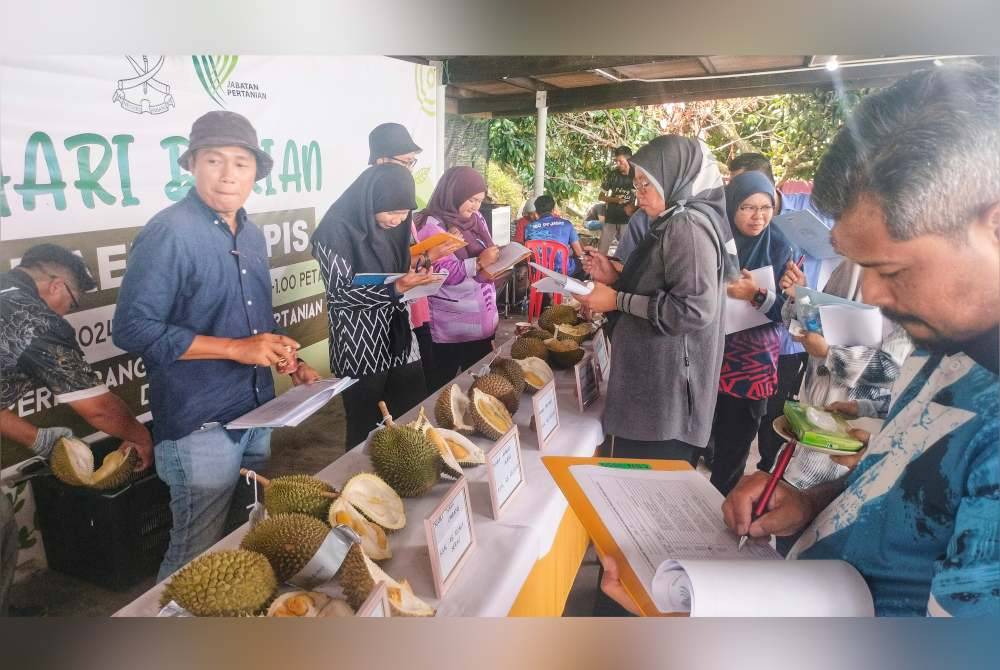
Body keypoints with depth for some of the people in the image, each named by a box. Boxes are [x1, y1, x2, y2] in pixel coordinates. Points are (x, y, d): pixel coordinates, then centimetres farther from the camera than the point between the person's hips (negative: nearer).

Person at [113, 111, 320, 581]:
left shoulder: (250, 234, 9)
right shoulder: (170, 232, -15)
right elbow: (131, 328, -21)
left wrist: (291, 362, 7)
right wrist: (236, 348, -23)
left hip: (258, 413, 8)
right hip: (200, 424, -7)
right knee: (197, 558, 6)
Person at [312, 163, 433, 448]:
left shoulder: (393, 225, 6)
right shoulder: (337, 230, -14)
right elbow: (340, 294, -16)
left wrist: (415, 276, -4)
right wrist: (394, 289, -26)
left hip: (400, 337, 6)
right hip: (360, 347, -6)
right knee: (367, 428, 5)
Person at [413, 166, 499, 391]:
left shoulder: (476, 219, 11)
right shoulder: (431, 226, -12)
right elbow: (441, 272, -22)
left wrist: (497, 260, 1)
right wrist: (478, 263, -25)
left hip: (482, 321, 7)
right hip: (449, 328, -7)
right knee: (442, 388, 5)